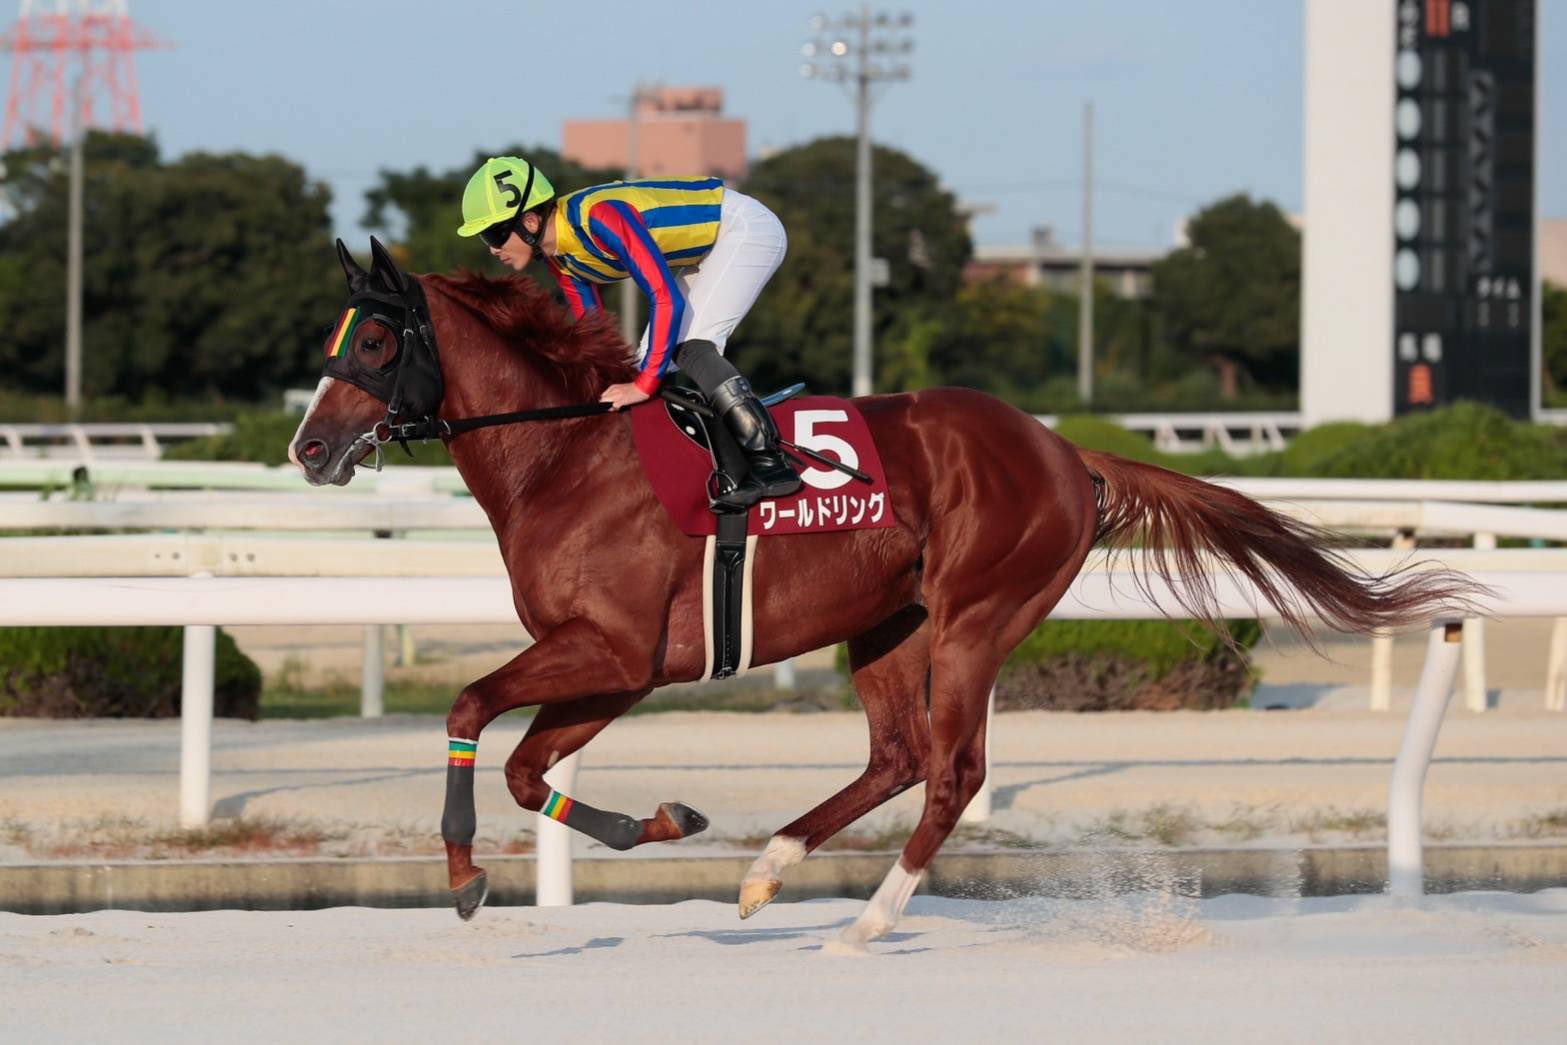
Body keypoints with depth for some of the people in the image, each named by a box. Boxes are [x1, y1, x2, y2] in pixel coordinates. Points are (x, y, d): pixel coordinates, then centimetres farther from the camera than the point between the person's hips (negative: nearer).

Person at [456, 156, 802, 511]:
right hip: (707, 249, 10)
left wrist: (645, 384, -31)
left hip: (747, 229, -10)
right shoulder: (560, 256, -2)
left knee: (690, 346, -22)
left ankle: (770, 463, -23)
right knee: (656, 358, 3)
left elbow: (665, 297, -33)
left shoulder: (598, 218, -31)